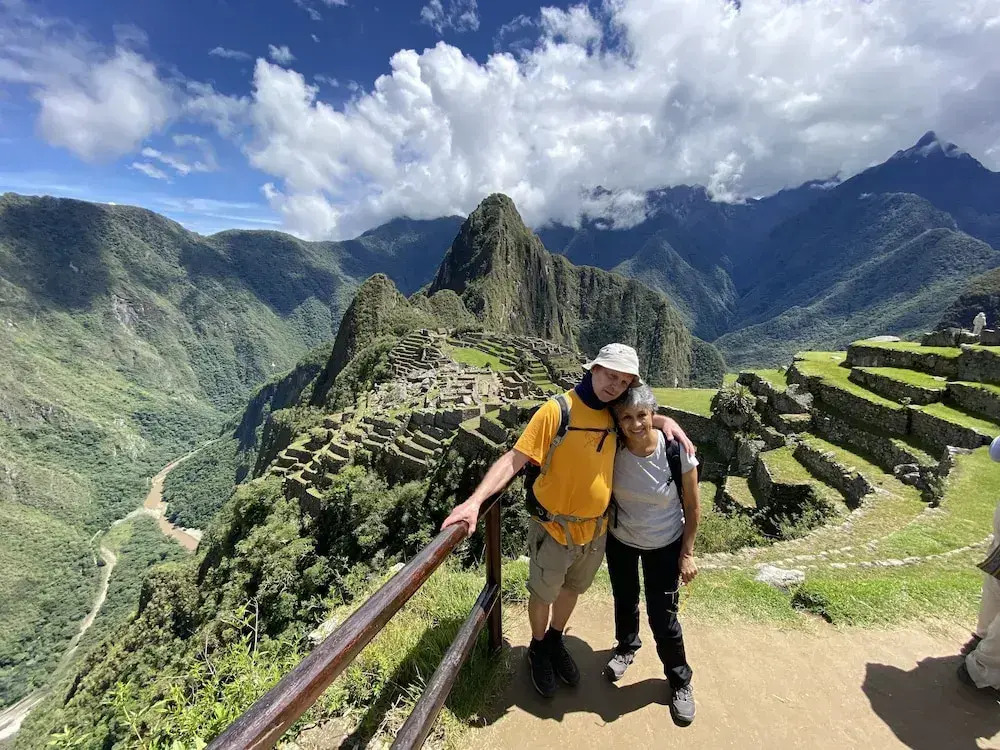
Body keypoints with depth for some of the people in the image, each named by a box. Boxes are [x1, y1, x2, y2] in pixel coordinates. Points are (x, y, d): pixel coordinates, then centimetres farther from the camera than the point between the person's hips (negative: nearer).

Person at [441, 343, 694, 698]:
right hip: (553, 531, -5)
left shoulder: (614, 415, -5)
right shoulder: (556, 410, -24)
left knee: (572, 589, 27)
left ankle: (555, 642, 55)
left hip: (596, 531, 5)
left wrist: (665, 422, -4)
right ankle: (537, 649, 50)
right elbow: (513, 459, -24)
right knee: (543, 594, 20)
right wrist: (475, 500, -34)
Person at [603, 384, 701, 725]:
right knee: (624, 600, 23)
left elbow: (692, 508, -13)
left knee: (662, 616, 5)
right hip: (619, 540, 2)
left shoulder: (677, 452, -27)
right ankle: (626, 646, 54)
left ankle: (680, 681, 35)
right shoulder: (612, 448, -23)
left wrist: (687, 553, -7)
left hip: (664, 545, -2)